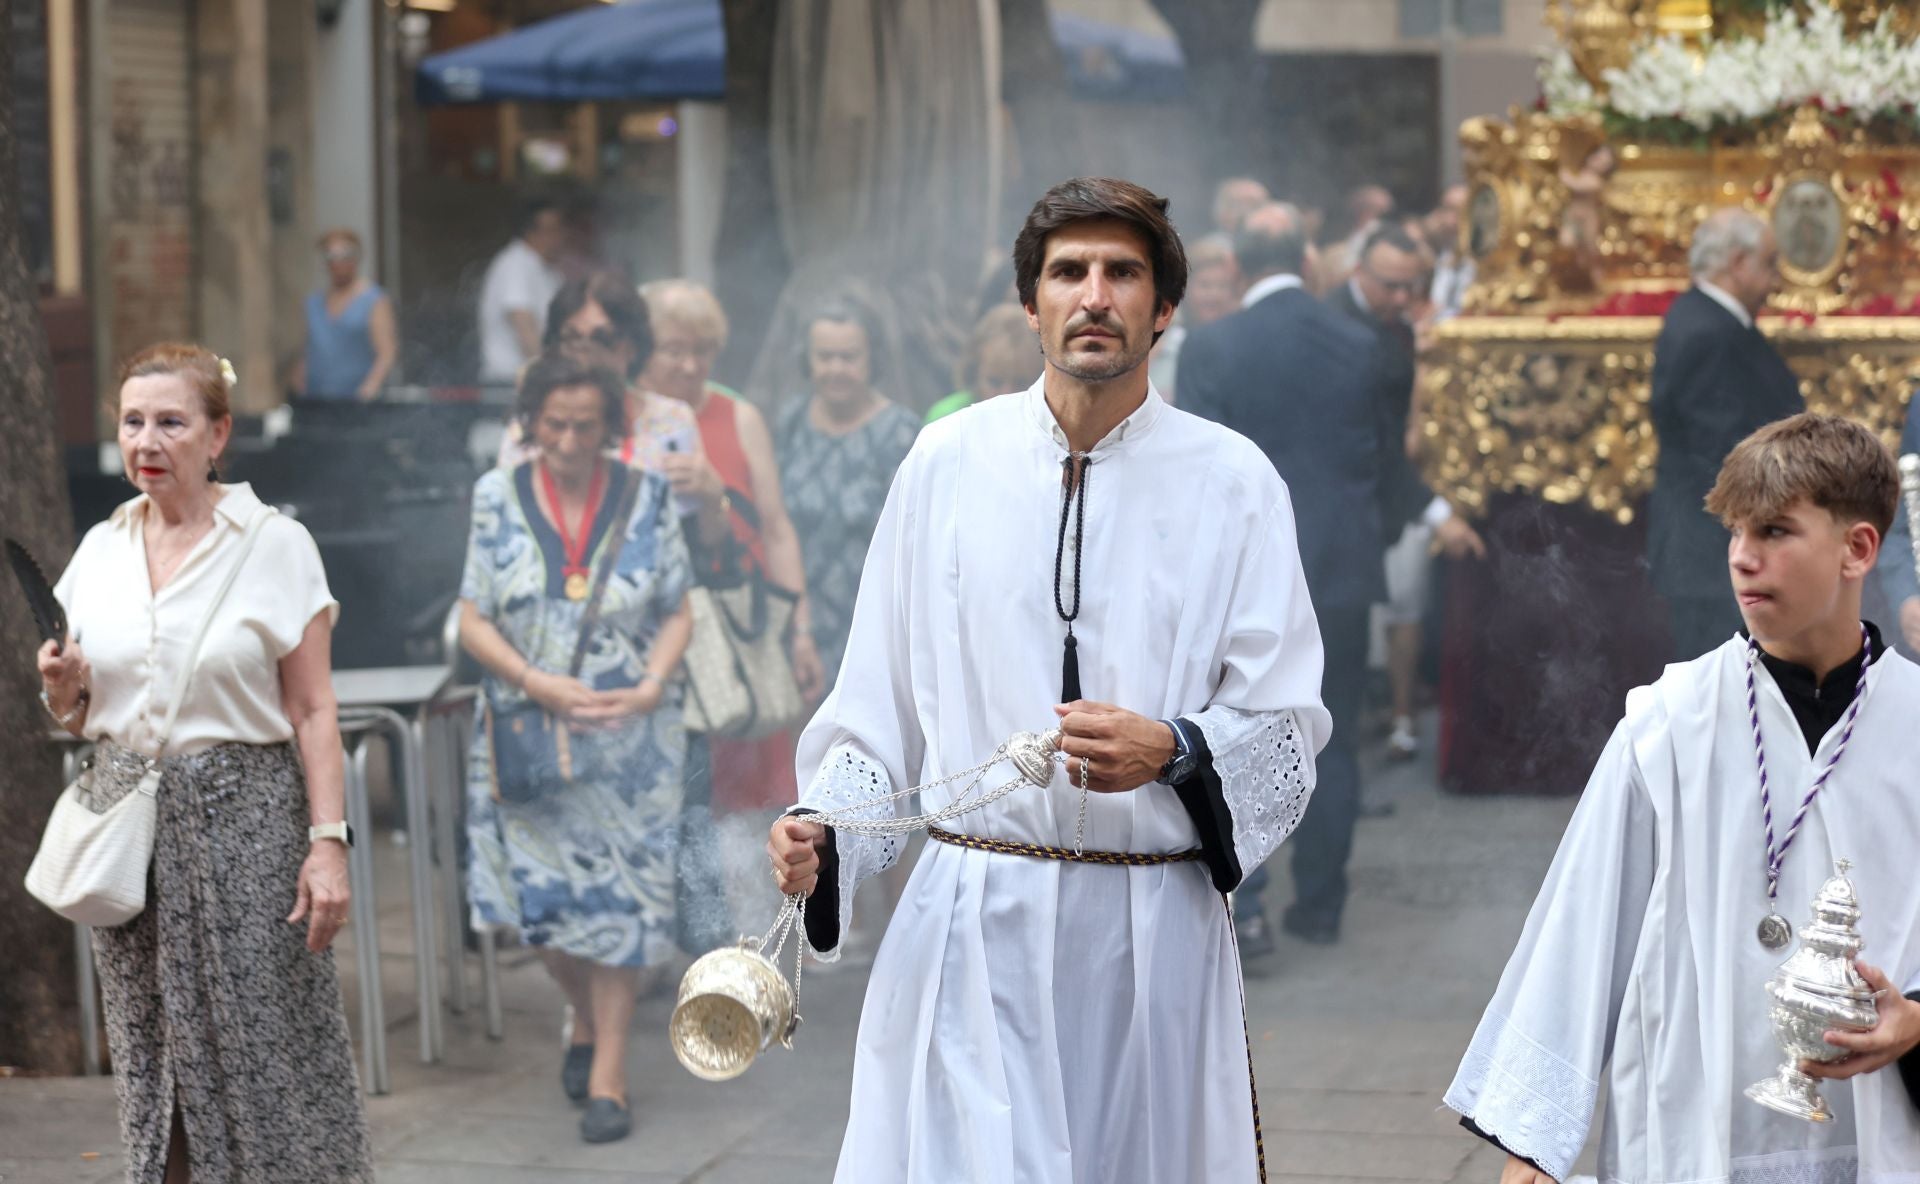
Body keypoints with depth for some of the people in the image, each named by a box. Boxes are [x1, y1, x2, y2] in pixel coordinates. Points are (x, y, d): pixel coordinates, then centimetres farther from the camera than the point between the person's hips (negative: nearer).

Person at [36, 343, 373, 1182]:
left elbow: (313, 711, -6)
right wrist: (62, 687, -5)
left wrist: (328, 840, -14)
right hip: (128, 815, 4)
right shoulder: (100, 550, 10)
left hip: (243, 815, -4)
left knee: (264, 1050, -4)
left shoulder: (275, 545, -3)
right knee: (154, 1058, 5)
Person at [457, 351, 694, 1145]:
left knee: (618, 893, -3)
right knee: (540, 890, 1)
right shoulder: (498, 497, 0)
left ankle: (609, 1074, 5)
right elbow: (473, 621, -1)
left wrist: (652, 686, -14)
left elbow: (678, 612, 3)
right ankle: (587, 1022, 30)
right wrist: (538, 684, -16)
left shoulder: (646, 498, 0)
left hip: (630, 733, -1)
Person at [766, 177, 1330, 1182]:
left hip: (1154, 922, 0)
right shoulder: (948, 462, 6)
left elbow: (1287, 724, 1)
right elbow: (880, 701, 9)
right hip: (974, 920, 0)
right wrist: (821, 830, -6)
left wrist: (1171, 752, -18)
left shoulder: (1231, 482, 3)